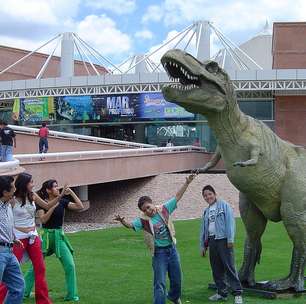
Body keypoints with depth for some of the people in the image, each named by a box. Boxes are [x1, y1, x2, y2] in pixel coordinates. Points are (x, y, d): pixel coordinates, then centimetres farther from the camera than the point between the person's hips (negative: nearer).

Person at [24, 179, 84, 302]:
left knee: (70, 265, -5)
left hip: (59, 236, 3)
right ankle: (23, 292, 17)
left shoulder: (62, 201, 3)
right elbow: (43, 219, -18)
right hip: (46, 235, -3)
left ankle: (71, 295, 6)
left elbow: (80, 207, -3)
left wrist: (71, 193, -8)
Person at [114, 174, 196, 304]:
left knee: (176, 279, 19)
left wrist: (186, 183, -7)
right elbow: (131, 225, -27)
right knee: (160, 283, -4)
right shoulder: (143, 220, -12)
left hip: (172, 249, 4)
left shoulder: (163, 209, -4)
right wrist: (122, 221, -48)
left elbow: (177, 196, -2)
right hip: (159, 253, -4)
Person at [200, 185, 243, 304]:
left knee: (229, 267, -9)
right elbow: (203, 229, 20)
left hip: (223, 240, -7)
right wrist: (203, 246, 17)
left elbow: (230, 221, -10)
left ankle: (237, 294, -7)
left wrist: (230, 239, -17)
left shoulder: (224, 205, -1)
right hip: (212, 241, 7)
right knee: (216, 269, 9)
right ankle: (222, 292, 19)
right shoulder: (206, 211, 18)